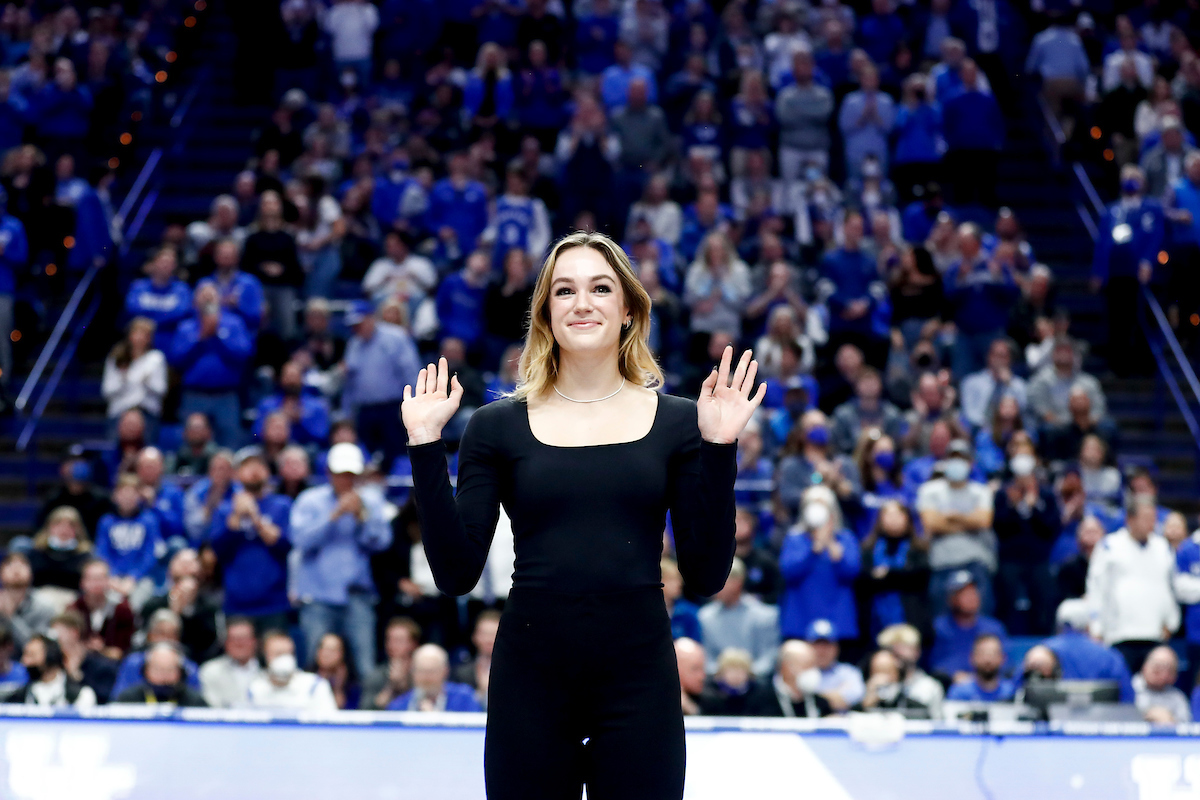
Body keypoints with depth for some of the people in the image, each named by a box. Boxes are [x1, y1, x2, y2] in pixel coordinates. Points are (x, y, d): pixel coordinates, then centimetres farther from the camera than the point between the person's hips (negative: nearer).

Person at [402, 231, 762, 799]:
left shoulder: (676, 422, 5)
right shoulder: (498, 425, 4)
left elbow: (706, 576, 1)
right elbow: (456, 574, -1)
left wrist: (719, 448, -7)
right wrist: (427, 448, -7)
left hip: (638, 674, 0)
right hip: (530, 675, 0)